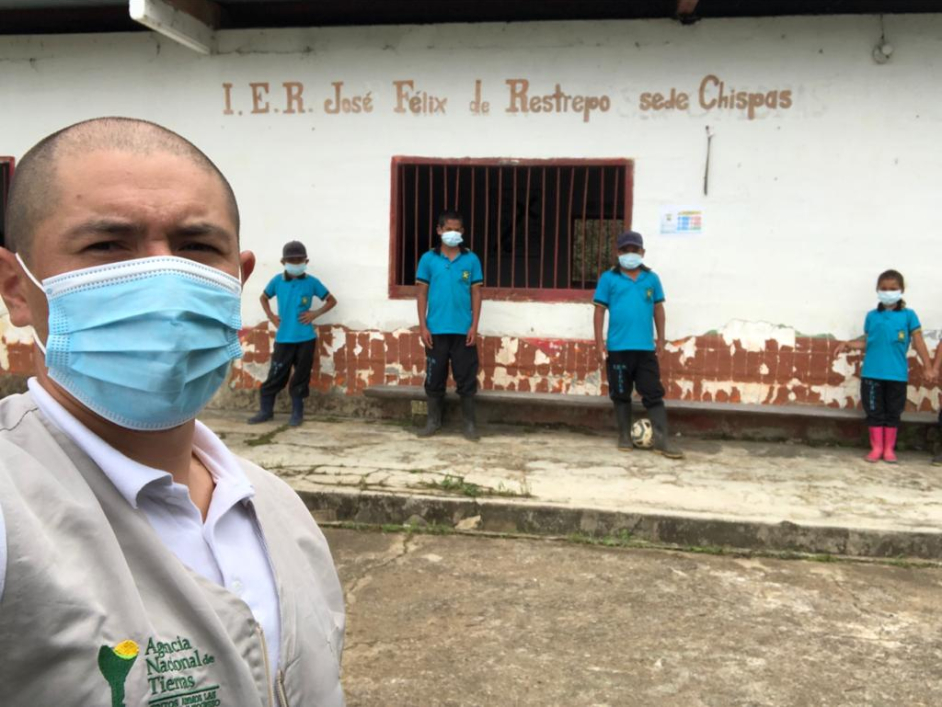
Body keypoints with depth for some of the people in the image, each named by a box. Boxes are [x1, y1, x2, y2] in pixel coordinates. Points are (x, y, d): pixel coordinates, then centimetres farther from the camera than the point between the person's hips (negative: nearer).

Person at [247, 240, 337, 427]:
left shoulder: (311, 282, -3)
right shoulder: (277, 281, 1)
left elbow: (332, 301, 6)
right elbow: (263, 297, 19)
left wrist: (315, 313, -7)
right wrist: (271, 315, 5)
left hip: (305, 339, -1)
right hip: (283, 338, 1)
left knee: (300, 378, 5)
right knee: (275, 375, 5)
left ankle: (297, 413, 17)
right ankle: (266, 411, 17)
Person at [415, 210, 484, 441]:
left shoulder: (471, 260, 2)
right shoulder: (428, 259, 2)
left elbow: (476, 293, 3)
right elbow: (422, 294, 4)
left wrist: (474, 326, -3)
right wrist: (422, 326, -3)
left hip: (463, 330, 0)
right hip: (436, 330, 0)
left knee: (466, 379, 3)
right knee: (434, 378, 8)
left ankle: (469, 424, 13)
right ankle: (433, 421, 22)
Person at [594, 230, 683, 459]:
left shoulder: (651, 278, 7)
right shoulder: (608, 278, 0)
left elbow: (658, 309, 12)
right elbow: (600, 310, 0)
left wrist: (661, 338, 8)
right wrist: (599, 342, -5)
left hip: (645, 348, 1)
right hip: (618, 348, -1)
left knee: (653, 394, -1)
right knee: (621, 395, 9)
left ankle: (662, 440, 1)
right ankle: (624, 436, 21)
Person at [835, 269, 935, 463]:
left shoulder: (908, 315, 2)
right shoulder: (872, 316, 7)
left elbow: (919, 343, 1)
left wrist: (928, 368, -3)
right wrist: (848, 344, -3)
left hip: (897, 374, -1)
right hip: (872, 374, 1)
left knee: (893, 413, 7)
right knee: (874, 411, 5)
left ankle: (889, 448, 18)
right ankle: (876, 447, 15)